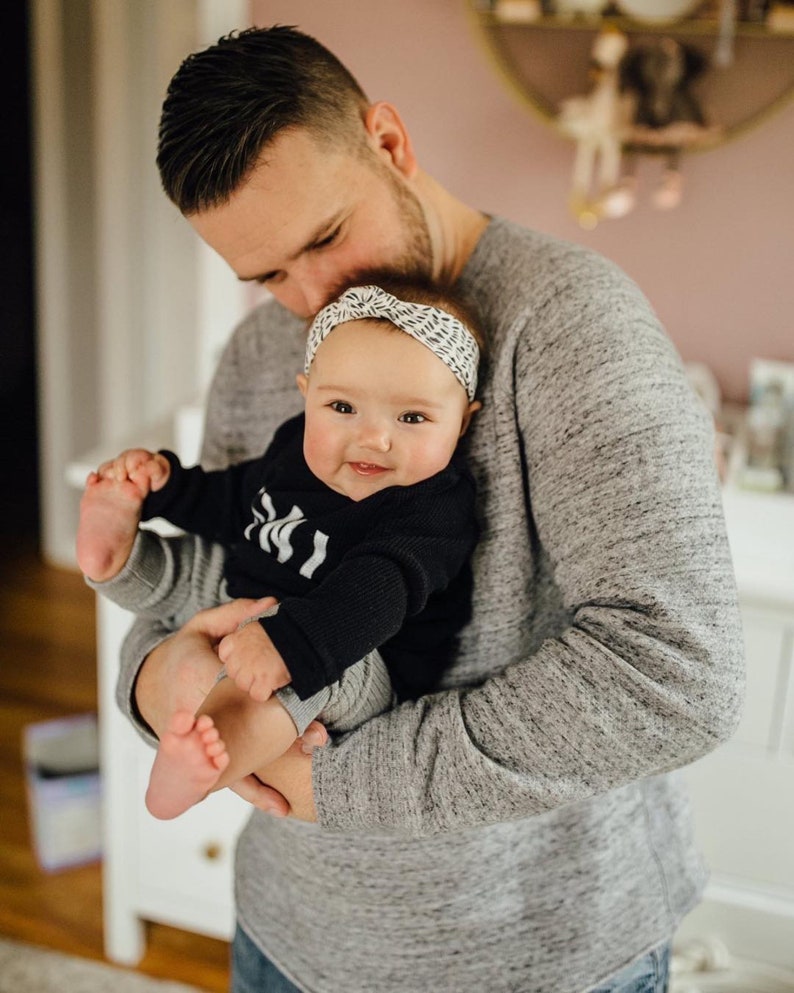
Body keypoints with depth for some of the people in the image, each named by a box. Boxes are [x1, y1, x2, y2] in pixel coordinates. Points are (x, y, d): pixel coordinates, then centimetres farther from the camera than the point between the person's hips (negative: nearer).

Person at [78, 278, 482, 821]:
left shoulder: (436, 507, -23)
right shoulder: (297, 446, 1)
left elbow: (374, 593, -40)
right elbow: (231, 502, 20)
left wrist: (291, 643, -55)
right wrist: (162, 483, 3)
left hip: (369, 669, -8)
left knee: (322, 659, -41)